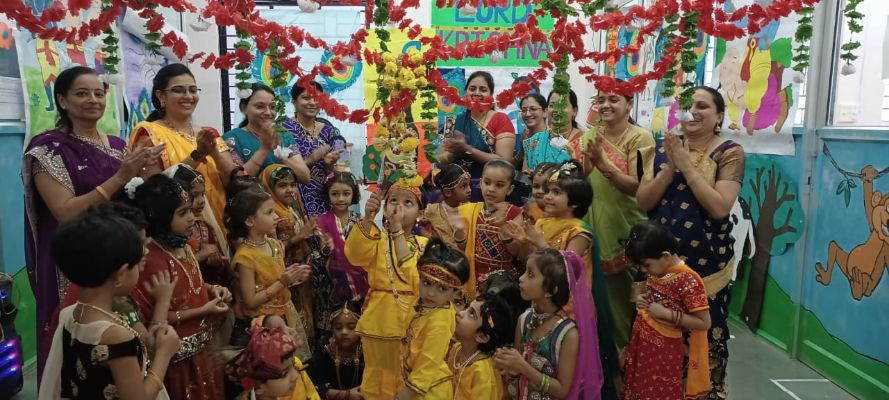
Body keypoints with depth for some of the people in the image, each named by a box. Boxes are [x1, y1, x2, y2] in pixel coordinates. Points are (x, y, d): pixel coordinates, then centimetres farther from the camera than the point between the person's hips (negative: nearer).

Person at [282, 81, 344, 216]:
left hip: (323, 198, 4)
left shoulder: (328, 130, 7)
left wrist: (328, 163, -8)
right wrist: (311, 158, -18)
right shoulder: (285, 129, -7)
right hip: (296, 198, -4)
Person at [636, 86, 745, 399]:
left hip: (704, 261, -3)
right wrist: (670, 167, -13)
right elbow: (642, 202, -1)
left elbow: (720, 208, -18)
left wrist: (687, 165, -17)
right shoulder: (662, 147, 5)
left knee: (703, 335, 4)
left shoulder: (729, 152, -6)